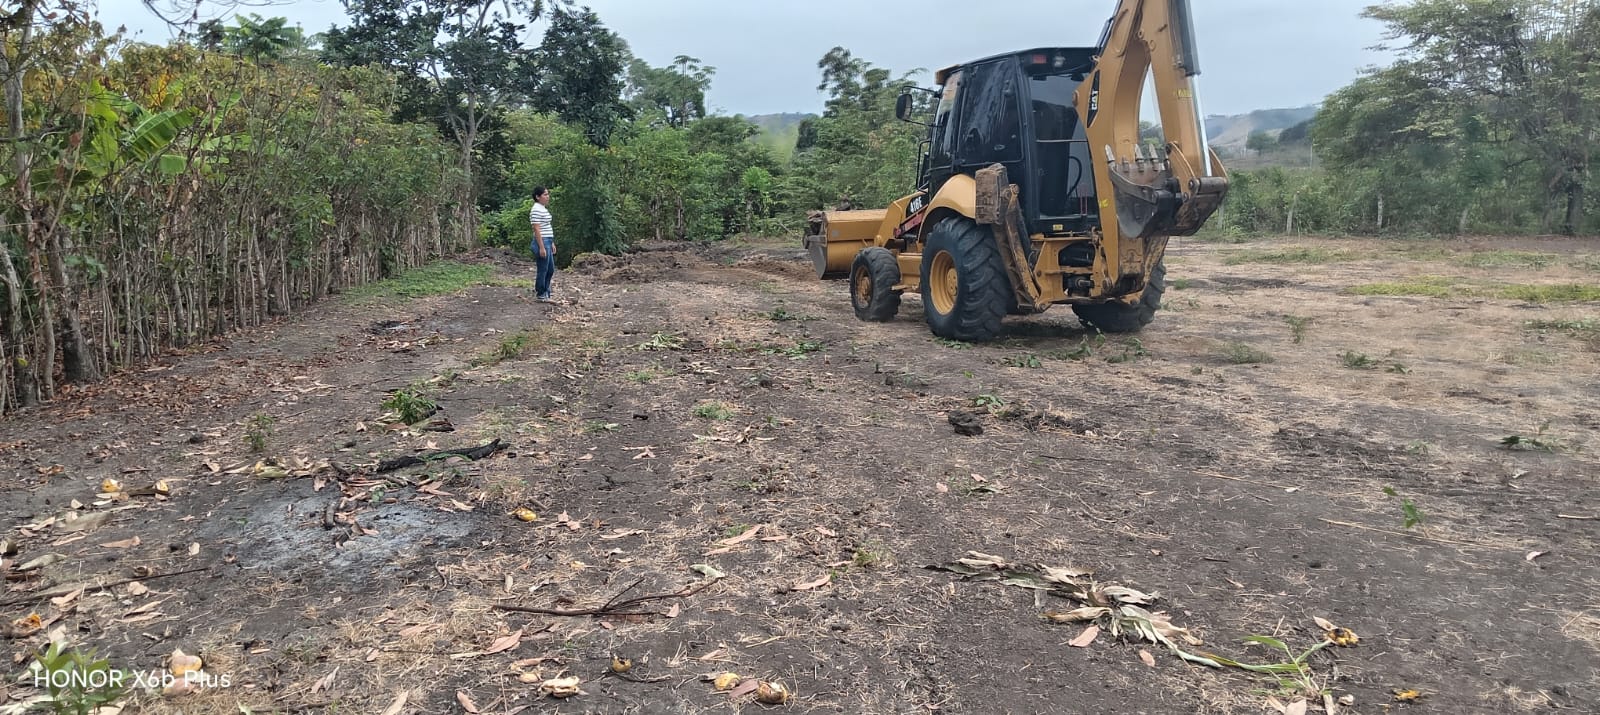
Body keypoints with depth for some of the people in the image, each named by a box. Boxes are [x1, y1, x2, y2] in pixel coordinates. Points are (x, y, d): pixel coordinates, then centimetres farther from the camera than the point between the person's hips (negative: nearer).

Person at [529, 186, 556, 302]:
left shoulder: (544, 209, 15)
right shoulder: (536, 210, -15)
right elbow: (537, 230, -19)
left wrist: (552, 243, 20)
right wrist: (542, 247, -22)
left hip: (548, 242, 10)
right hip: (542, 243, -10)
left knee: (551, 269, 14)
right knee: (543, 270, 0)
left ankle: (538, 288, 25)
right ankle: (542, 296, 10)